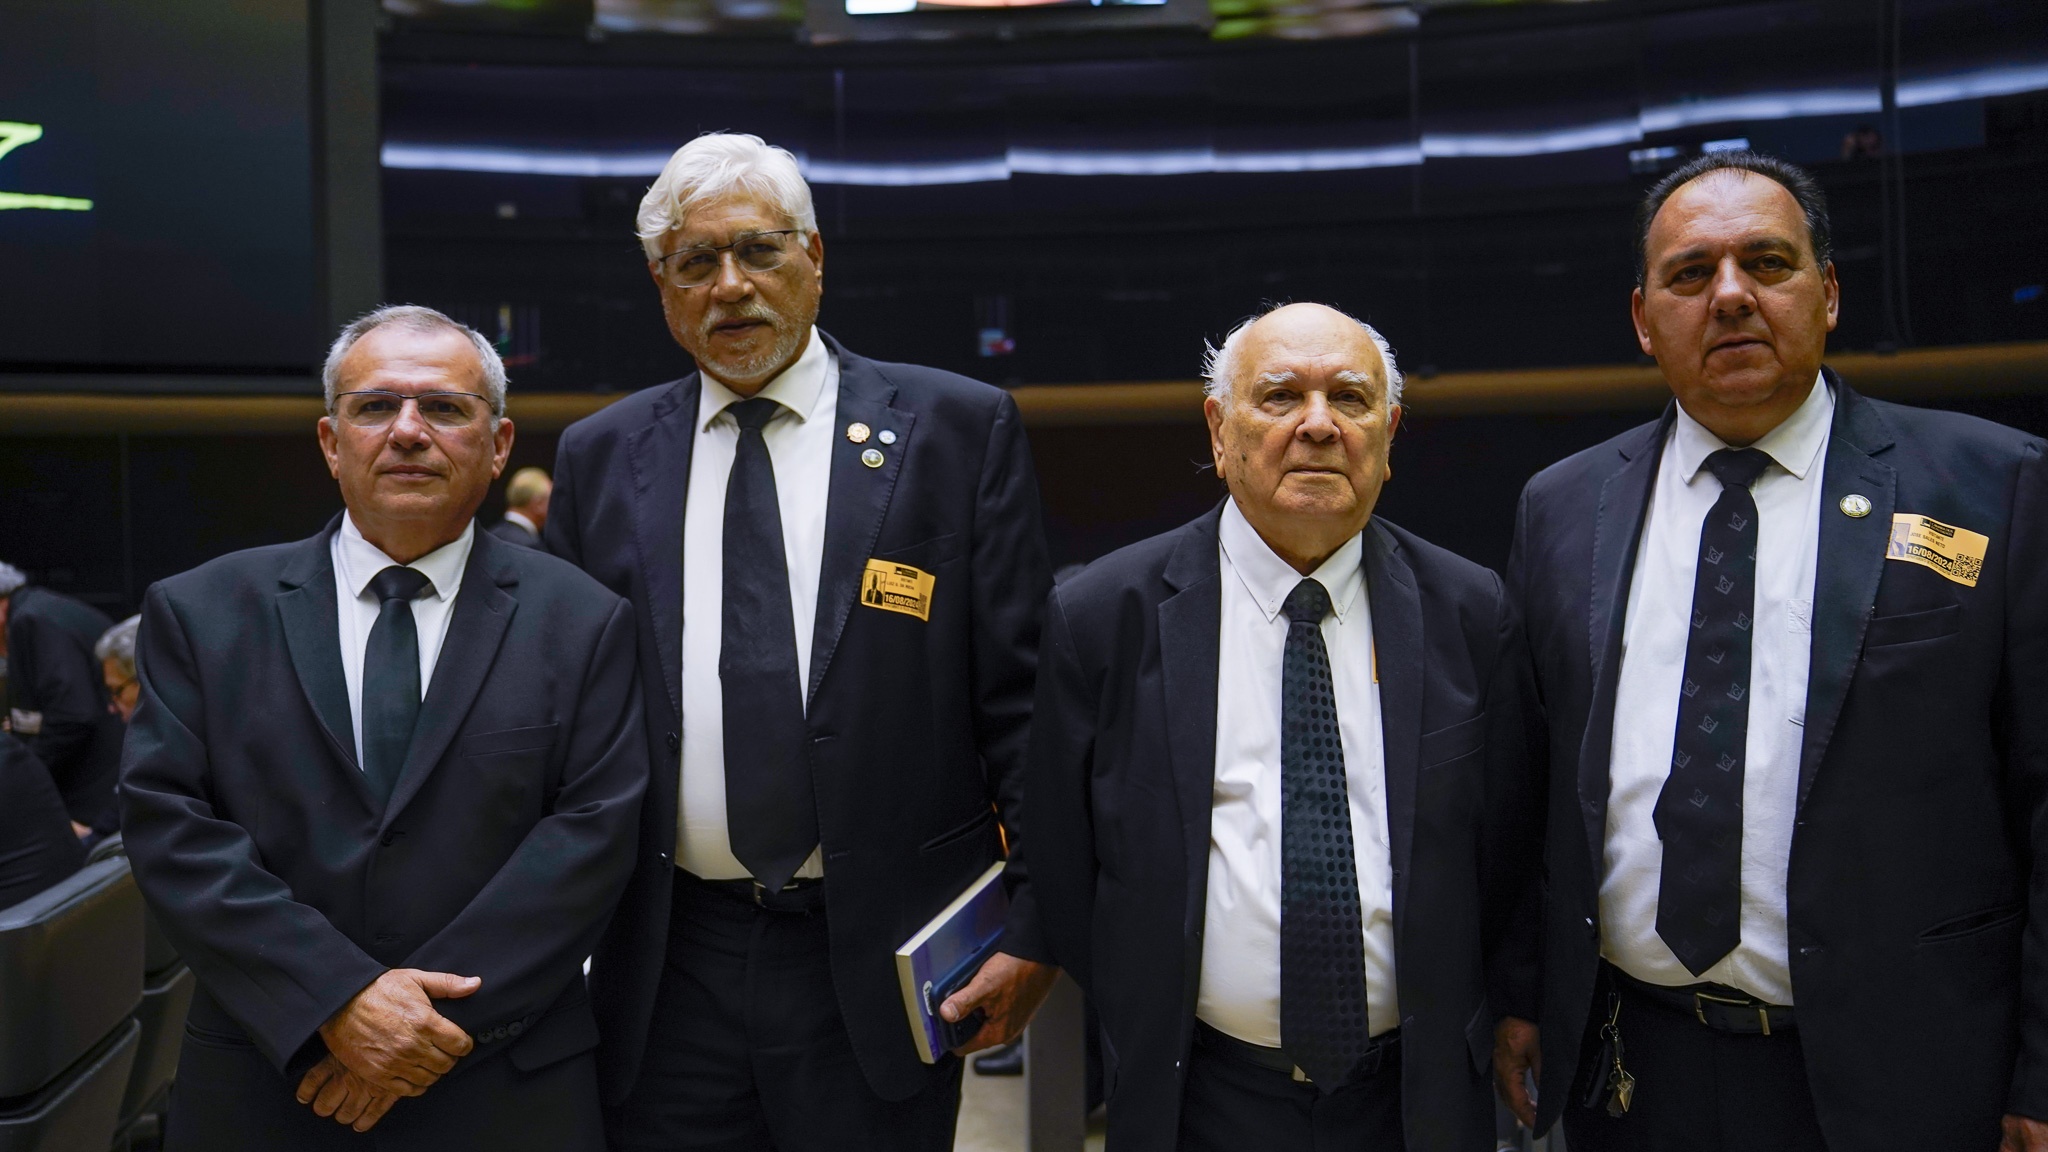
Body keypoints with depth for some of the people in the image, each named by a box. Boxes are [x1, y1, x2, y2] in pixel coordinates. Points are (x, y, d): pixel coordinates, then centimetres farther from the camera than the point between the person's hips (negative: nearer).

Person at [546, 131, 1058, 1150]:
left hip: (880, 960, -2)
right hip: (667, 969, 3)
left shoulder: (959, 430, -2)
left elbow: (1025, 697, -4)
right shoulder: (600, 457, 7)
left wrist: (1036, 923, -8)